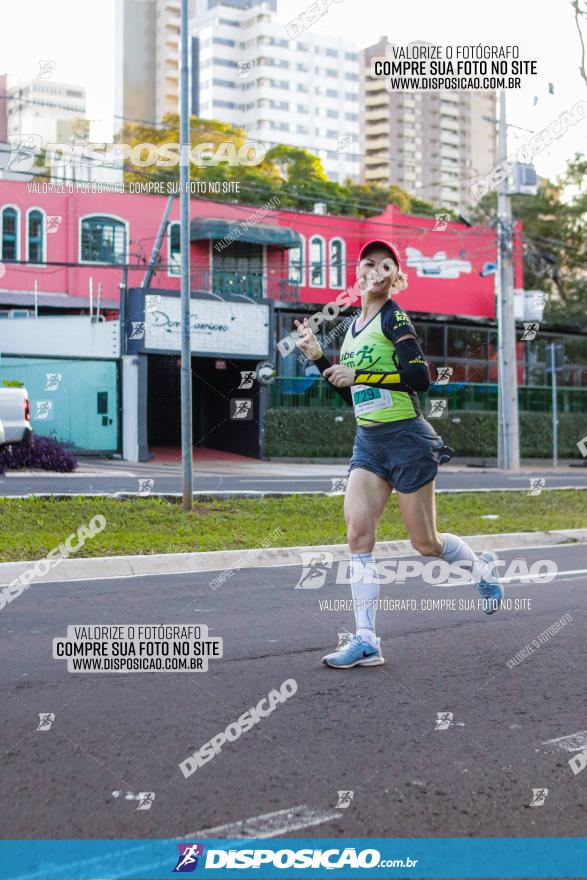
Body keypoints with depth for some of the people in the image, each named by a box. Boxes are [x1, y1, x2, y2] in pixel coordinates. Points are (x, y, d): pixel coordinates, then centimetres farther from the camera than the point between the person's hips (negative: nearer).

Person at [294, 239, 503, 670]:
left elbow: (420, 378, -18)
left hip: (407, 439, -7)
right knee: (359, 534, -7)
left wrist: (360, 374, -19)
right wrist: (318, 357, 10)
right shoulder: (354, 325, 15)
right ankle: (366, 641, -5)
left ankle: (482, 565, 35)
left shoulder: (393, 316, -8)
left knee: (425, 543, 3)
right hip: (368, 442, 7)